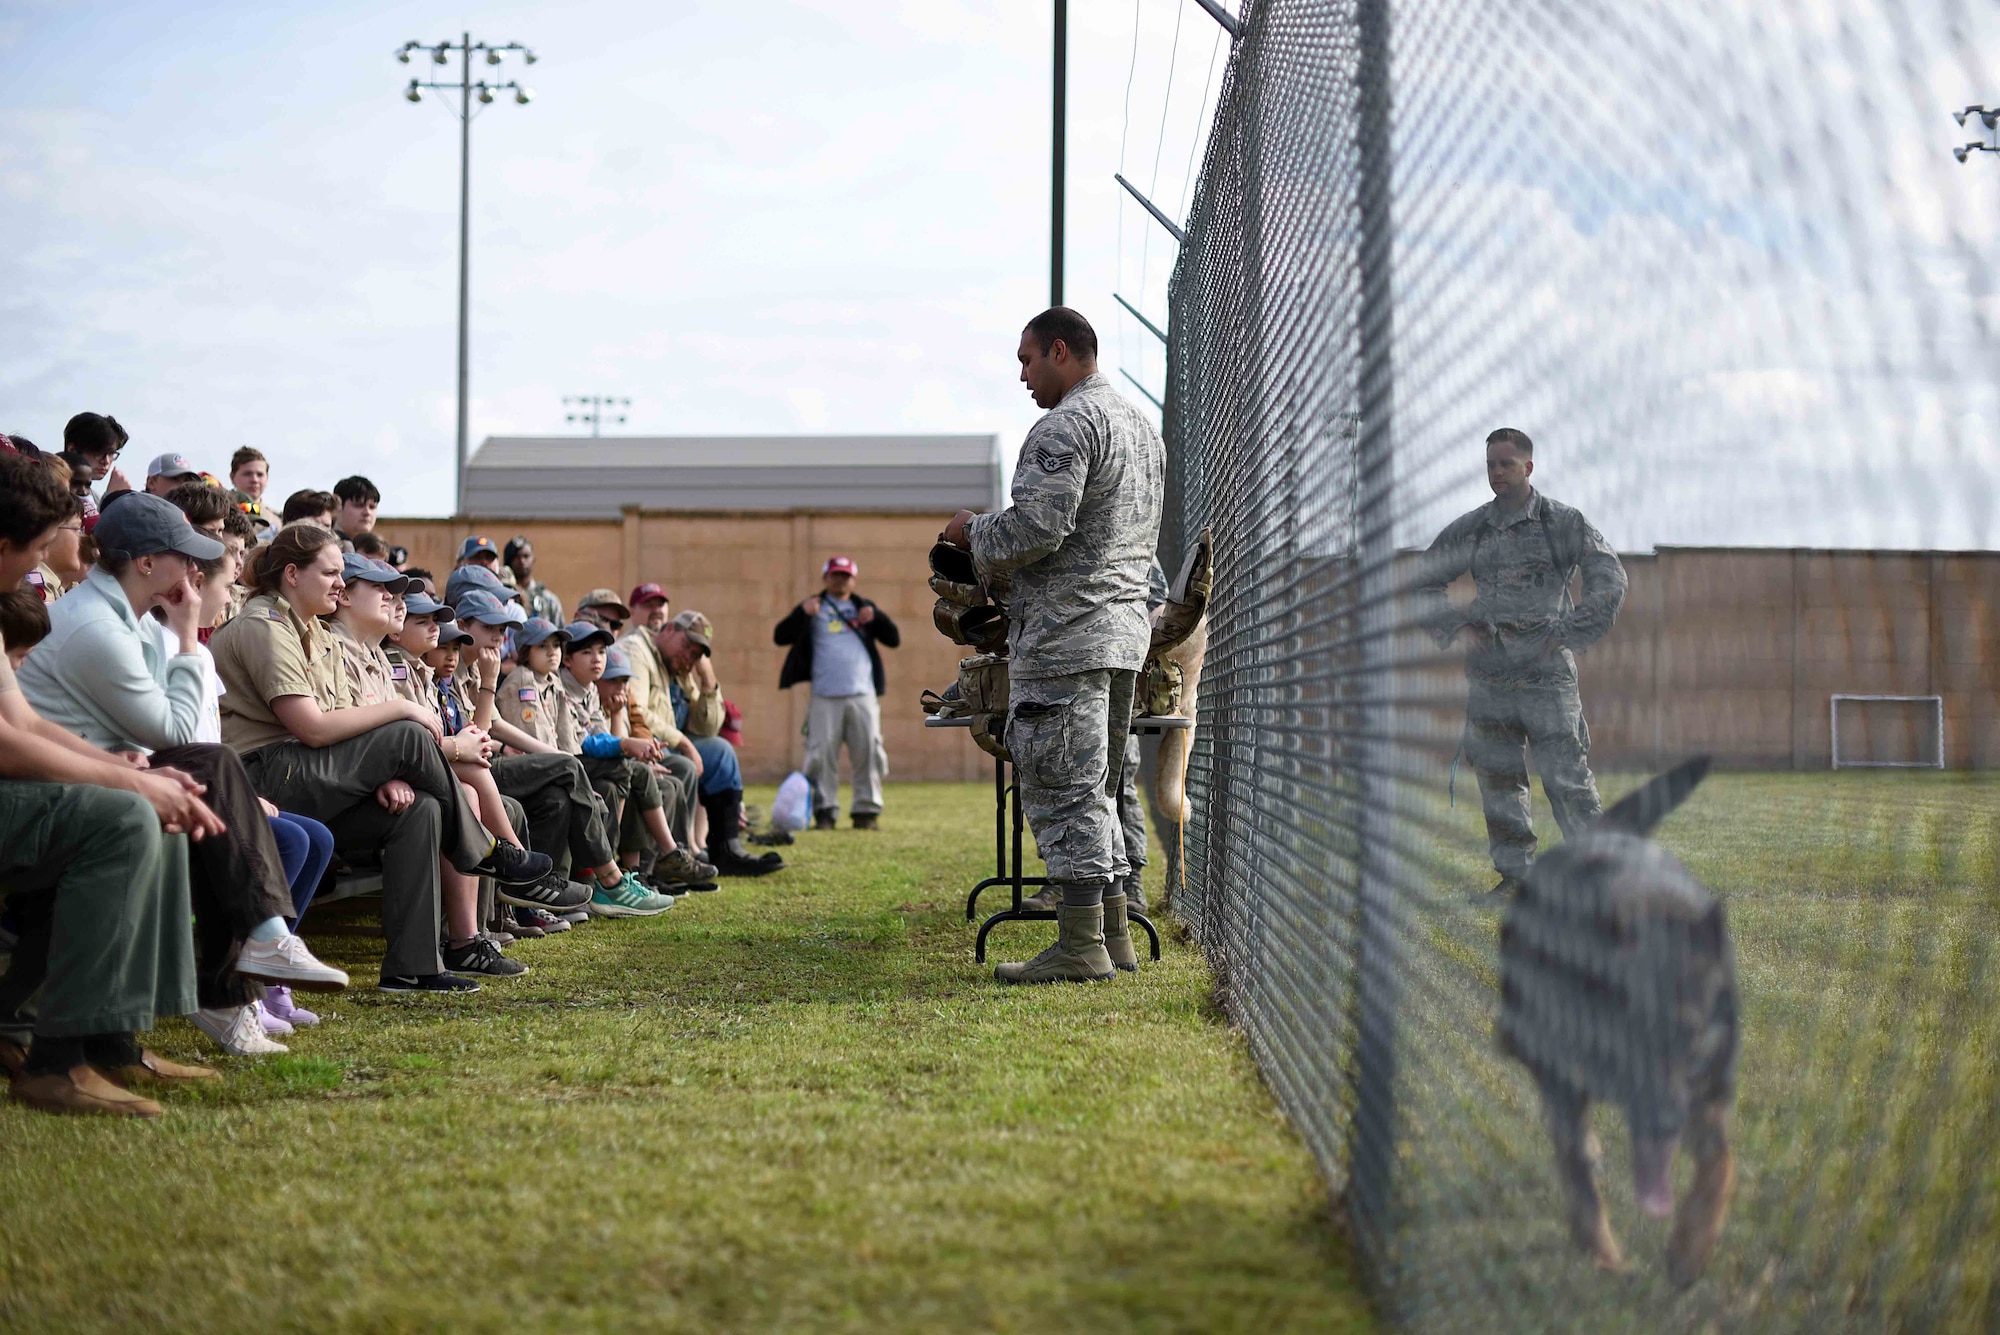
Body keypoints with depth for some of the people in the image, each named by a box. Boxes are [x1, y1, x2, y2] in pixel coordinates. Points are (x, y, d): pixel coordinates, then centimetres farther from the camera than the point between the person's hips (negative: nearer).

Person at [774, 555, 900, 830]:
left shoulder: (862, 608, 18)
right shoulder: (813, 608, 11)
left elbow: (894, 640, 12)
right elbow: (780, 637, 1)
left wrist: (875, 617, -5)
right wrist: (803, 613, -13)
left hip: (863, 696, 2)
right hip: (824, 697, -2)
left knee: (868, 753, -1)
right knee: (822, 754, -5)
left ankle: (867, 810, 6)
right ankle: (825, 811, 0)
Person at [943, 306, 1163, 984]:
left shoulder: (1066, 426, -12)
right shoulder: (1143, 425, 20)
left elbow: (1036, 528, -22)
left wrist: (974, 532, -2)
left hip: (1064, 637, -10)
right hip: (1125, 627, 10)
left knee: (1062, 787, -6)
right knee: (1095, 788, 15)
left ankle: (1080, 946, -6)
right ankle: (1113, 934, 17)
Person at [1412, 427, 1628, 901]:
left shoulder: (1563, 523, 0)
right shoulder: (1469, 529, 10)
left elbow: (1610, 581, -4)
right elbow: (1422, 585, 18)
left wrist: (1565, 634, -10)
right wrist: (1457, 627, 3)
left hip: (1545, 671, -4)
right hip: (1487, 674, 4)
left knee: (1566, 776, -7)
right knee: (1498, 778, 6)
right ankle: (1514, 875, 15)